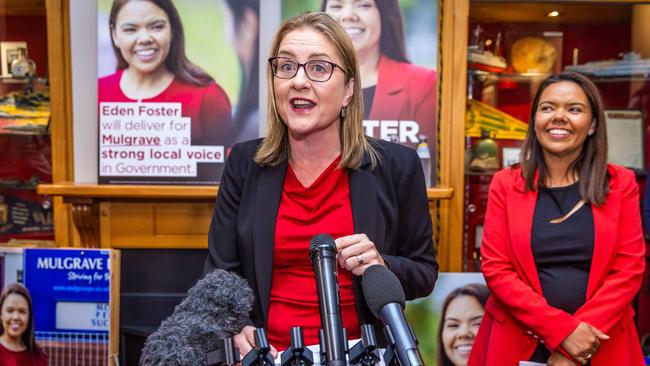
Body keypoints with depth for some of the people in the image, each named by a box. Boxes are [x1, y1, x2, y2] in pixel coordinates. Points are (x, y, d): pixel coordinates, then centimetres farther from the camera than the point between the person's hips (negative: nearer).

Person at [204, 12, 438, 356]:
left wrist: (381, 267, -16)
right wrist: (237, 328, -17)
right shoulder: (244, 163, 0)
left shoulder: (397, 166, -4)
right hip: (268, 352, 0)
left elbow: (424, 272, 4)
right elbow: (221, 272, 2)